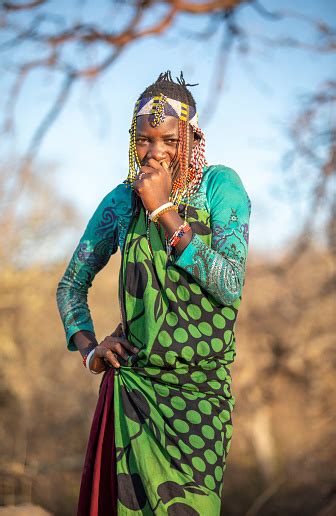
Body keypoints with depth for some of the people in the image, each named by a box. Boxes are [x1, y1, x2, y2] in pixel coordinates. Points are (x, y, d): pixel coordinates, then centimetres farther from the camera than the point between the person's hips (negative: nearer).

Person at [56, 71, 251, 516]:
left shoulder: (220, 186, -5)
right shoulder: (122, 200, 3)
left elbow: (230, 286, -17)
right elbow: (71, 284, 13)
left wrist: (165, 212, -18)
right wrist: (88, 348, -3)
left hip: (202, 392, -1)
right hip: (132, 388, 1)